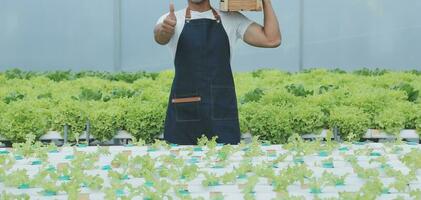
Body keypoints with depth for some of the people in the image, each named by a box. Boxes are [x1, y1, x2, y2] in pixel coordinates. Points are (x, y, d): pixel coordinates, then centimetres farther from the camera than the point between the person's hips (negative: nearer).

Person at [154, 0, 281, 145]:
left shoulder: (232, 19, 8)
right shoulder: (173, 20, 4)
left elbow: (272, 40, -1)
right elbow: (160, 38, -20)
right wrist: (164, 29, -44)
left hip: (222, 112, 1)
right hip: (184, 113, -1)